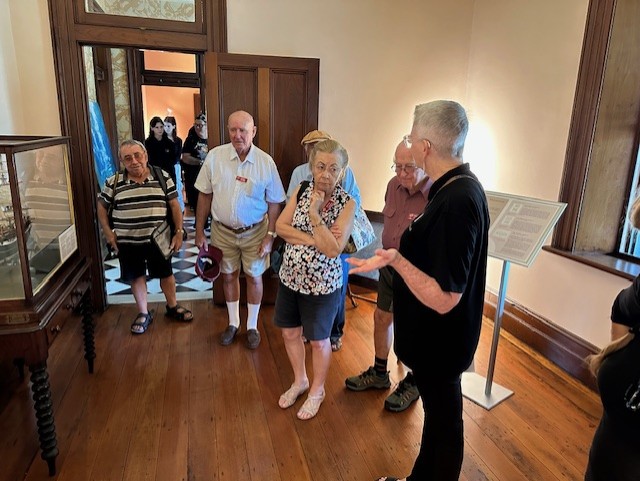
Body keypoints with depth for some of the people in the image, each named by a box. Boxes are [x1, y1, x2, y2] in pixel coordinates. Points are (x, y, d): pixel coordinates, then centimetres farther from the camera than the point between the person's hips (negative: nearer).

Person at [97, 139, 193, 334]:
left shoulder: (162, 177, -4)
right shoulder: (113, 182, -4)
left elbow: (174, 205, -1)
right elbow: (101, 206, 9)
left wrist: (179, 232, -6)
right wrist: (108, 232, 0)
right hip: (128, 242, 0)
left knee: (166, 274, 13)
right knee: (136, 277, 13)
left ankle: (172, 307, 35)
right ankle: (143, 313, 31)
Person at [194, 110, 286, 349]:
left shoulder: (266, 162, -12)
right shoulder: (215, 156, -8)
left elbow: (274, 203, -6)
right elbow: (205, 195, -1)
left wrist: (270, 235, -10)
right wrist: (199, 231, 0)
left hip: (254, 231, -1)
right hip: (223, 231, 2)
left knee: (254, 276, 11)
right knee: (229, 275, 15)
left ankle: (252, 326, 31)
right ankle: (233, 323, 36)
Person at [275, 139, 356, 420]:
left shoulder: (347, 204, -16)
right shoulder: (302, 190, -3)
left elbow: (333, 249, -24)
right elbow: (280, 227, -8)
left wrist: (314, 214, -27)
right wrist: (311, 239, -20)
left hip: (322, 284, -5)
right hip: (290, 277, 5)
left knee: (318, 340, 14)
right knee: (290, 333, 19)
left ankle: (317, 390, 39)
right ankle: (300, 380, 45)